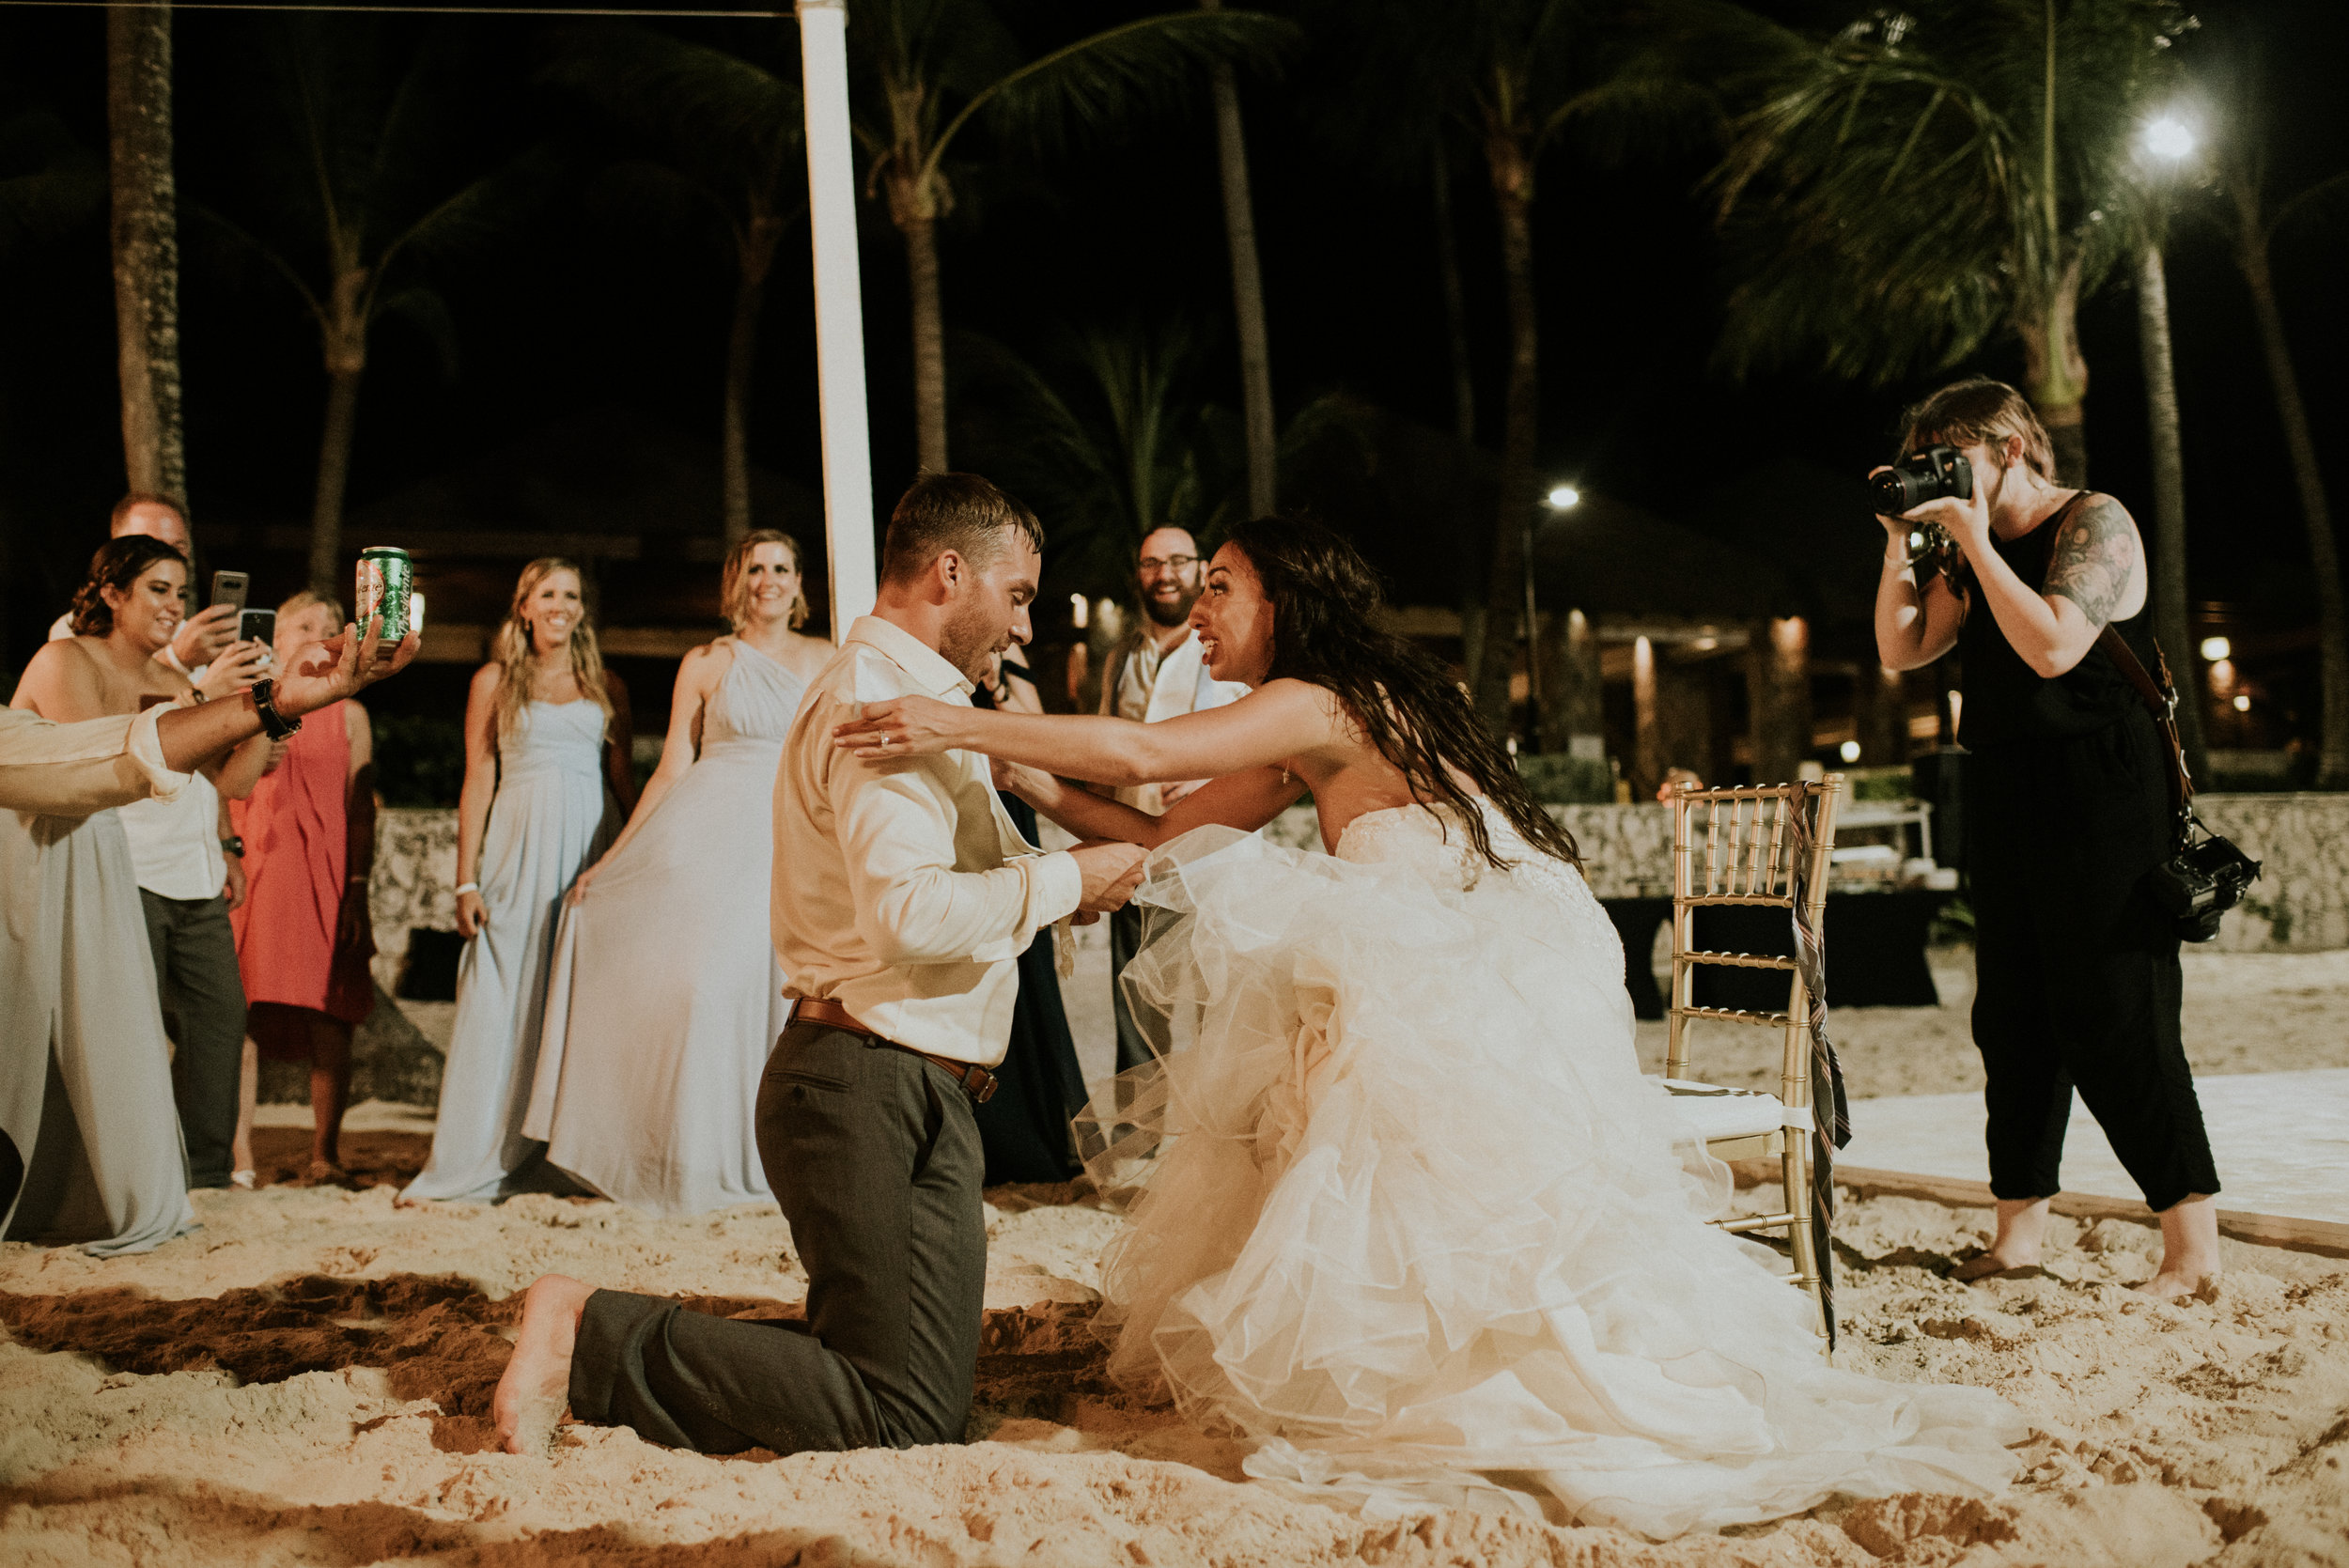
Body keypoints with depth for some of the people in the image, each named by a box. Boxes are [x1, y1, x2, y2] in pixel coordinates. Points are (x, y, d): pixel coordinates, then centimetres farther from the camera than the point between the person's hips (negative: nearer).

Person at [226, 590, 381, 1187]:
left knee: (330, 1018, -3)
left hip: (327, 877, 0)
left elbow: (361, 808, 7)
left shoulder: (348, 716, 12)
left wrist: (358, 887, -2)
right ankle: (238, 1155, -3)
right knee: (240, 1011, -7)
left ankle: (325, 1154, 4)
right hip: (250, 866, 0)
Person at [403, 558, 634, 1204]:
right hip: (518, 849, -1)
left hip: (592, 846, 2)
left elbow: (624, 778, 14)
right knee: (503, 999, -3)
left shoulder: (606, 686, 13)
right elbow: (478, 782, 5)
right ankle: (482, 1161, 2)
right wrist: (466, 881, -2)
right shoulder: (494, 681, 8)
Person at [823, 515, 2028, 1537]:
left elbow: (1140, 752, -25)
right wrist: (1044, 790, 5)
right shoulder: (1299, 745, 18)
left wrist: (956, 725, -25)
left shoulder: (1314, 702, -11)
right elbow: (1172, 838, 14)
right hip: (1426, 997, 9)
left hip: (1468, 1007, -9)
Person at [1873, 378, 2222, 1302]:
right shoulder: (1974, 553, 14)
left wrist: (1975, 541, -16)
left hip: (2102, 800, -7)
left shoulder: (2096, 522, -7)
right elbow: (1902, 650, 11)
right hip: (2002, 800, 8)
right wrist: (1902, 544, 2)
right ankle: (2020, 1226, 14)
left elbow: (2053, 646, -20)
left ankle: (2193, 1243, -1)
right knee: (2011, 1019, 7)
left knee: (2112, 1022, -9)